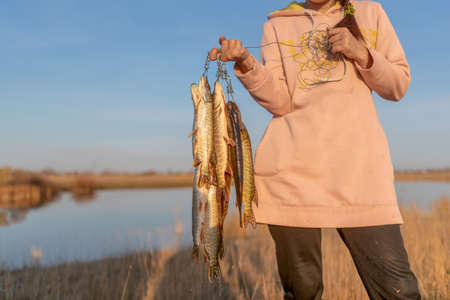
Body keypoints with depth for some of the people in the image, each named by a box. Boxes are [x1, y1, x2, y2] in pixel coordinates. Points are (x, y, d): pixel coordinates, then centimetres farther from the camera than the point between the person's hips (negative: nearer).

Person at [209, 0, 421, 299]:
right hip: (291, 165, 0)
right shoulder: (277, 25, 13)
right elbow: (280, 102, 1)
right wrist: (246, 64, -16)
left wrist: (361, 53, -2)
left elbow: (399, 85, 14)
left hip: (358, 162, 1)